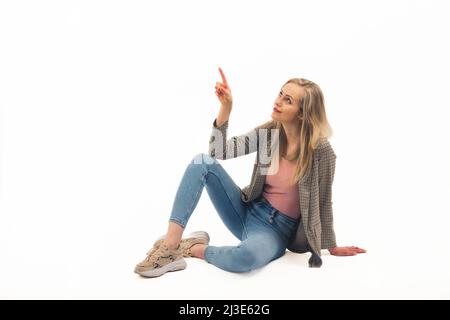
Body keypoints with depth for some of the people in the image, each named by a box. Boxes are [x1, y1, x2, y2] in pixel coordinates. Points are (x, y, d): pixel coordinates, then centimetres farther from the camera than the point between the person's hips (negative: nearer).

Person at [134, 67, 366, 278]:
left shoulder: (321, 150, -17)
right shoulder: (268, 132, -5)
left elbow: (323, 202, -6)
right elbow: (220, 151, -10)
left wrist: (332, 247, 4)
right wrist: (226, 106, -19)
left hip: (277, 229, -4)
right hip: (248, 211, 5)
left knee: (246, 256, -41)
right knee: (203, 162, -16)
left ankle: (193, 248, -10)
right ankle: (170, 245, -22)